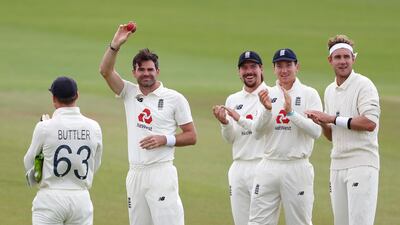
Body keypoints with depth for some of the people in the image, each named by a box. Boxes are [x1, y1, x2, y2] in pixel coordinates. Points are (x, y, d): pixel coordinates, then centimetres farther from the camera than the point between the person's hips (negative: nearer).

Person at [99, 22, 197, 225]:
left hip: (161, 172, -5)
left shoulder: (175, 99, 0)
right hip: (135, 174, 5)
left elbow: (191, 136, 2)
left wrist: (165, 140, -13)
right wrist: (116, 44, -13)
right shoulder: (129, 93, 11)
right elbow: (105, 71, -1)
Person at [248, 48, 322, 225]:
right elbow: (257, 131, 2)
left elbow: (316, 131, -11)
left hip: (297, 168, -3)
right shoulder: (268, 95, 11)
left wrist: (291, 112, -20)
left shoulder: (309, 94, 1)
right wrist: (267, 110, -15)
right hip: (268, 168, 3)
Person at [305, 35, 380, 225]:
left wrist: (333, 119, -14)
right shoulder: (329, 91, 18)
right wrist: (322, 123, 0)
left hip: (361, 164, -8)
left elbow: (370, 123, -19)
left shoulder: (363, 85, -6)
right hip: (338, 165, 8)